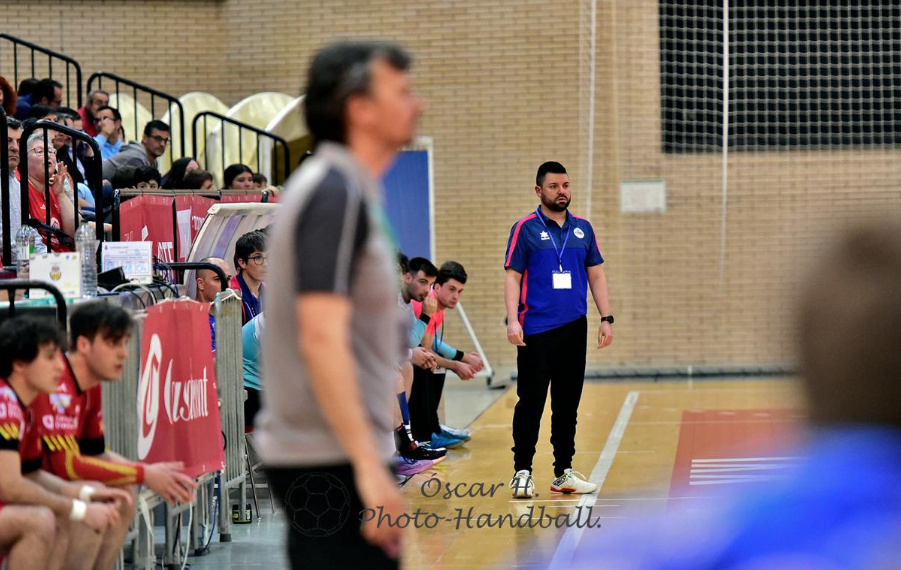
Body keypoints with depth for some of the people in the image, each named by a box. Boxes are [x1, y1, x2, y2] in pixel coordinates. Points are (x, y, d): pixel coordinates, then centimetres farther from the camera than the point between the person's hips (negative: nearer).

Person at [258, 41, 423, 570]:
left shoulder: (342, 190, 15)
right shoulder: (335, 195, -15)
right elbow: (321, 339, -23)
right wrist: (369, 467, -25)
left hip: (335, 455, 10)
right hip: (330, 460, -10)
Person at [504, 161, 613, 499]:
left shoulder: (583, 229, 11)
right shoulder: (525, 229, -1)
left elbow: (595, 274, 15)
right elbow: (512, 277, -4)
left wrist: (606, 318, 8)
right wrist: (512, 320, -15)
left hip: (574, 330, 4)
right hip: (536, 332, -4)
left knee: (568, 404, 8)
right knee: (531, 402, -4)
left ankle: (563, 473, 16)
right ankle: (522, 472, 3)